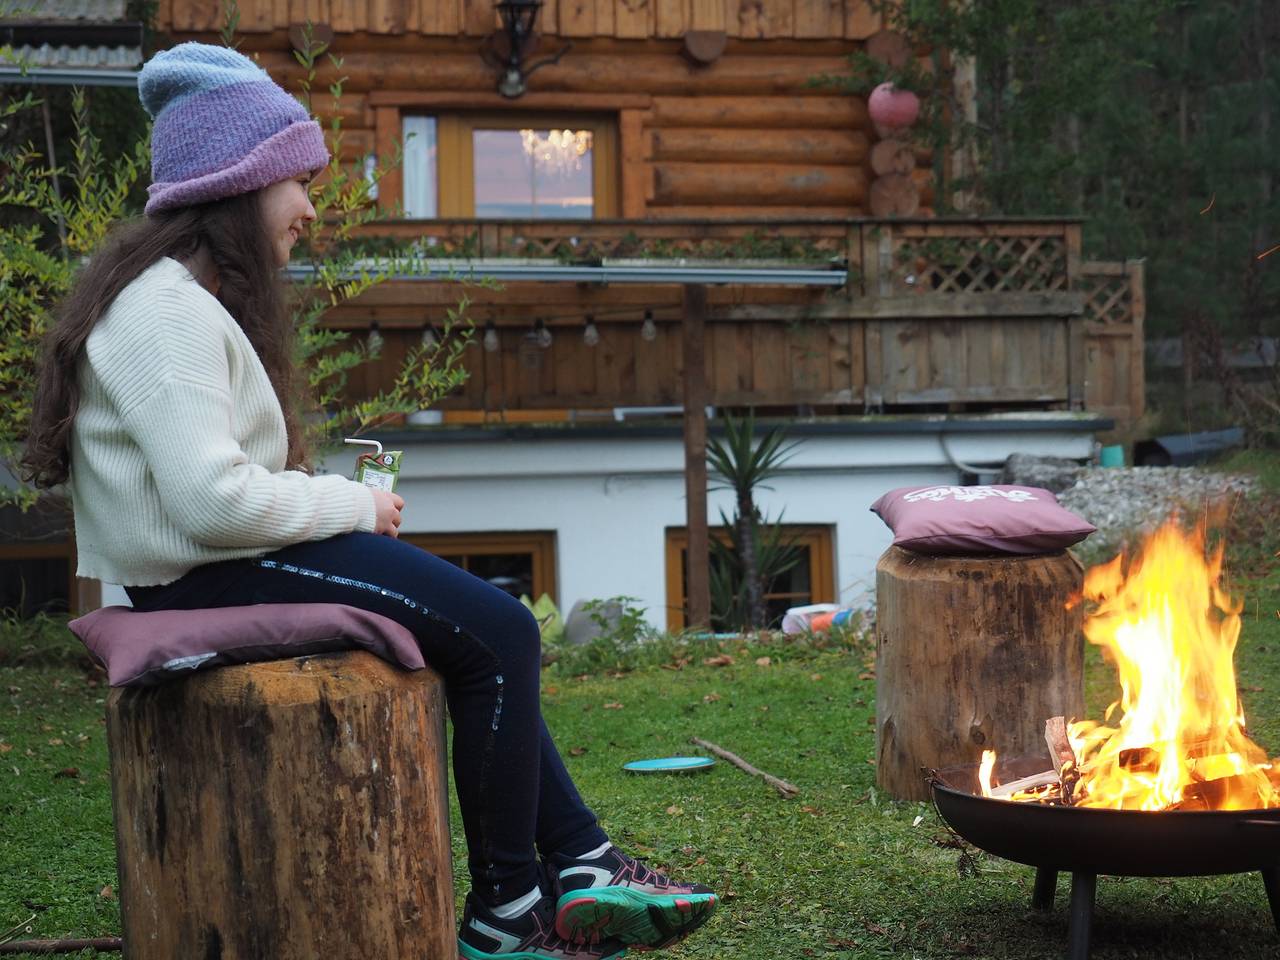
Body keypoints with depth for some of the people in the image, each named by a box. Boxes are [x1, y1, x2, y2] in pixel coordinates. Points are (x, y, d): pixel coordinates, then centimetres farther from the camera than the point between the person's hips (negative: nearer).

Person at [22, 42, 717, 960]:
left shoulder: (190, 295, 16)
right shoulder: (167, 312, -19)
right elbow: (212, 502, -27)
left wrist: (348, 501, 1)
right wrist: (355, 505, -13)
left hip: (232, 555, 11)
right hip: (208, 577, -11)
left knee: (492, 630, 10)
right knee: (499, 632, -11)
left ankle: (580, 866, 8)